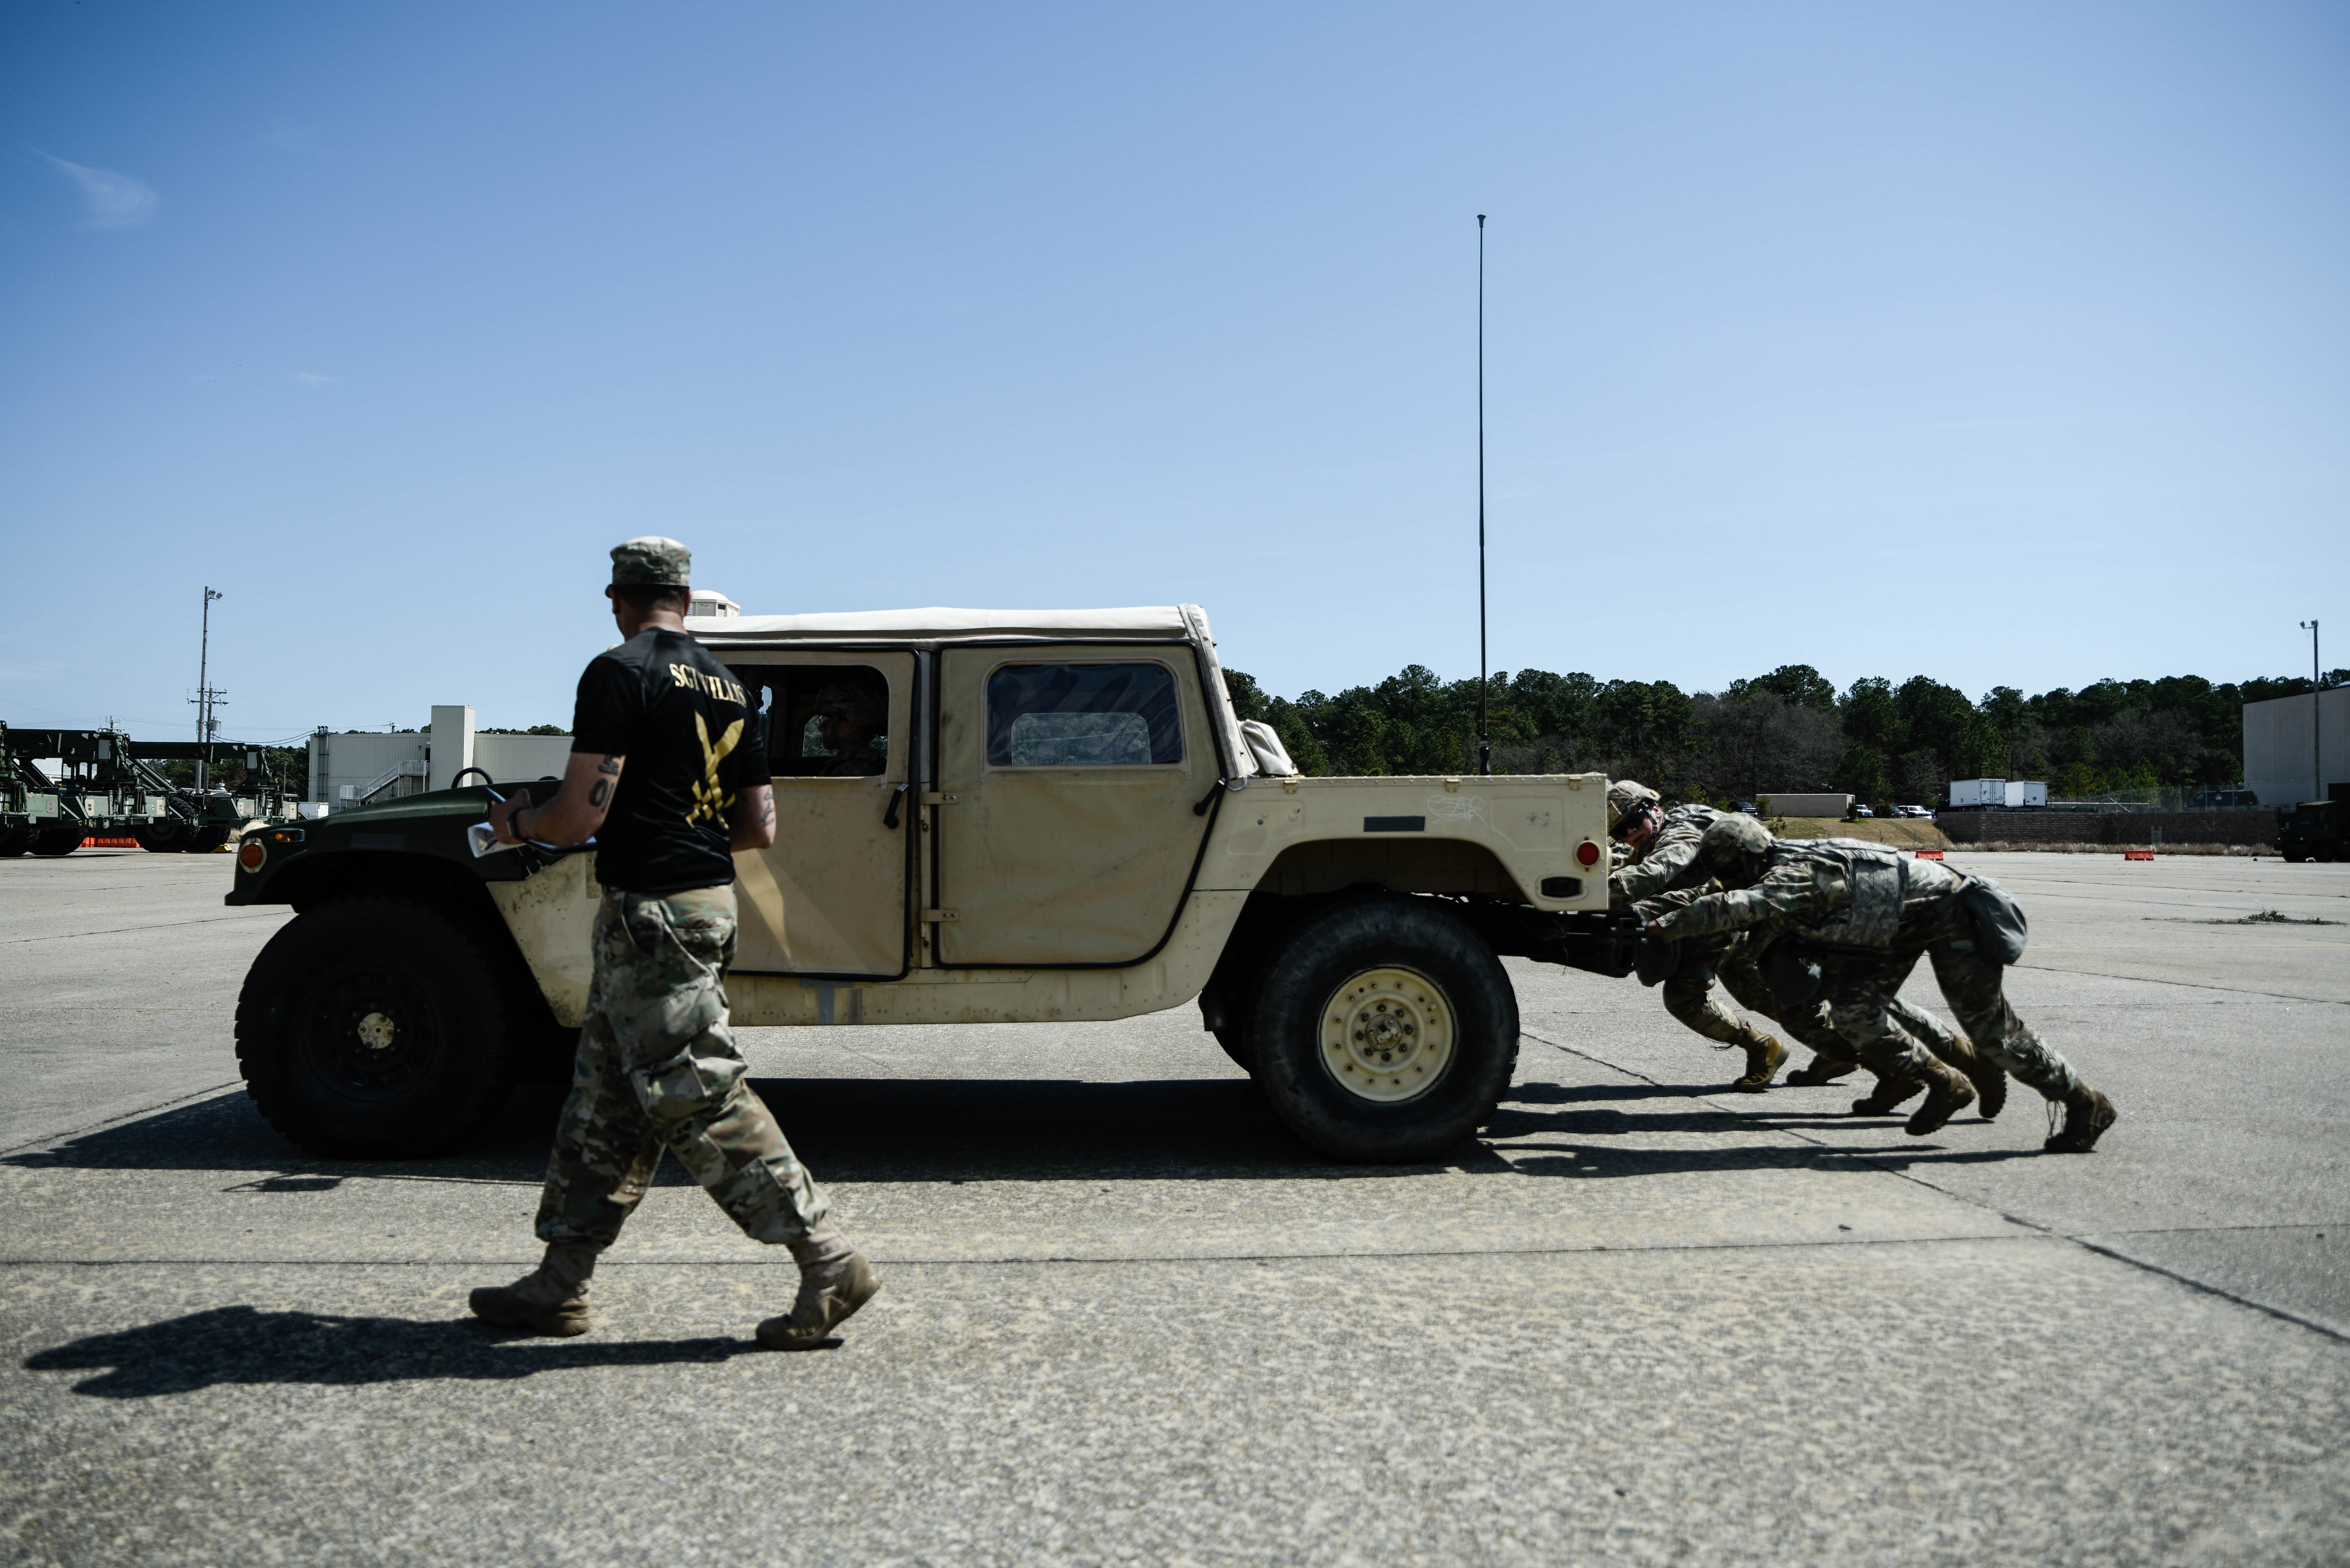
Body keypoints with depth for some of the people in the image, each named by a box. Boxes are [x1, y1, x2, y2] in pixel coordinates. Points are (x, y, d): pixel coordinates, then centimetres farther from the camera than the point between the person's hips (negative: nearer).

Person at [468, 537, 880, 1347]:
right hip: (710, 898, 9)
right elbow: (760, 828, 14)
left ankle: (828, 1263, -3)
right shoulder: (729, 687, 13)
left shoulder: (619, 673, -11)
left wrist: (518, 820, 4)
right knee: (604, 1098, 14)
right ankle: (559, 1286, 21)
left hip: (650, 909, -9)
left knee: (699, 1099, -5)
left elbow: (580, 816, -16)